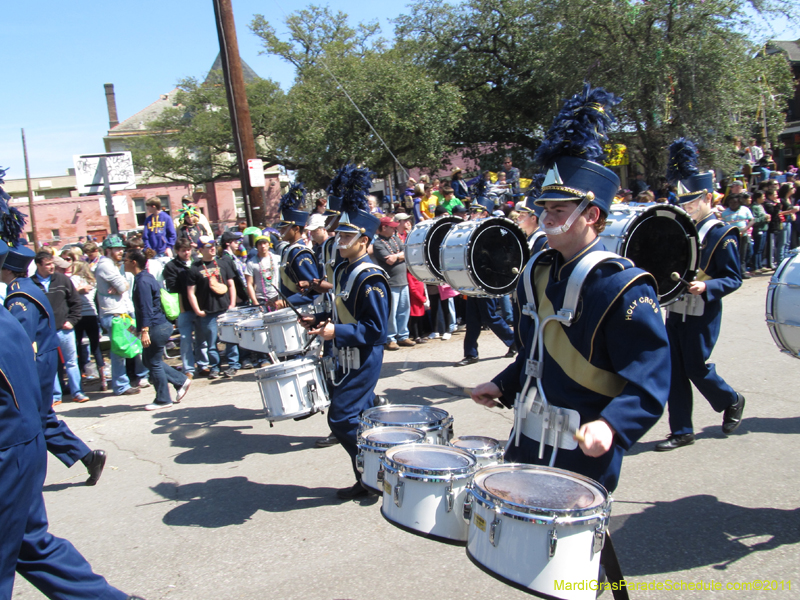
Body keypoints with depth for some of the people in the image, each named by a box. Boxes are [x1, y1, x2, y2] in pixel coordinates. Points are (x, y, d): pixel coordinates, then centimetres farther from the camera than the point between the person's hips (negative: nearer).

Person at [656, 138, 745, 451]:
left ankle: (732, 401, 31)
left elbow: (734, 279, -9)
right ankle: (681, 431, 13)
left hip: (701, 316, -6)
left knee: (696, 368, 1)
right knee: (674, 372, 4)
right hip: (675, 311, 6)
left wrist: (705, 287, -26)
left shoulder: (722, 235, -8)